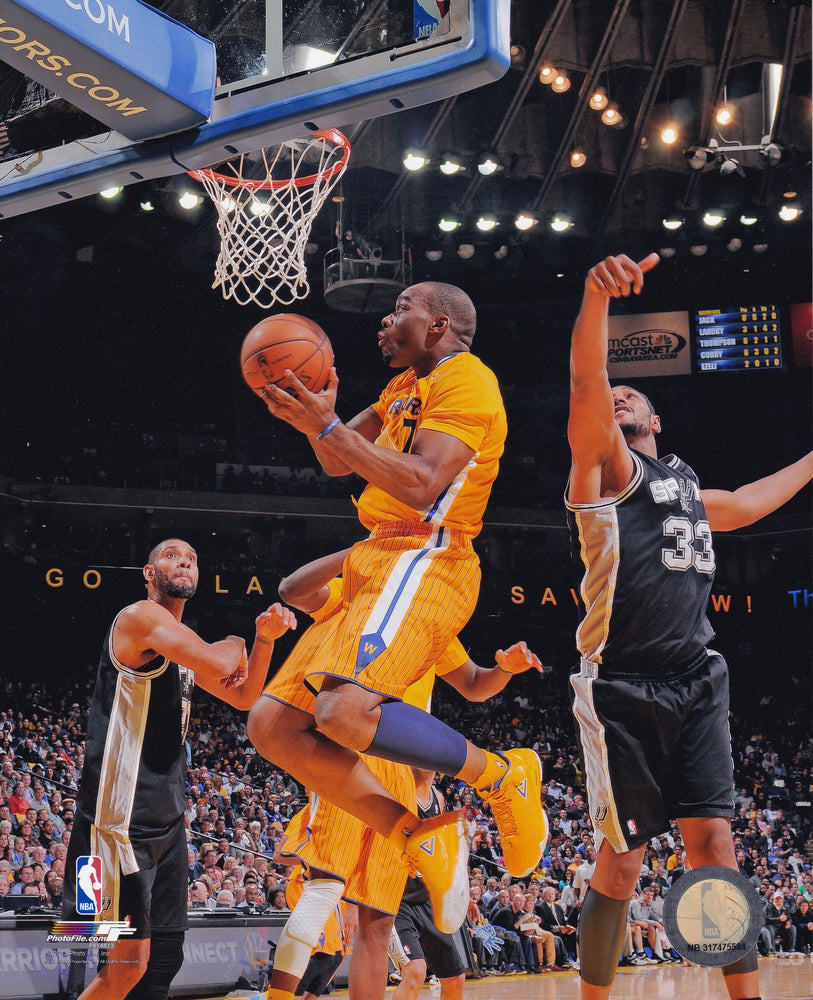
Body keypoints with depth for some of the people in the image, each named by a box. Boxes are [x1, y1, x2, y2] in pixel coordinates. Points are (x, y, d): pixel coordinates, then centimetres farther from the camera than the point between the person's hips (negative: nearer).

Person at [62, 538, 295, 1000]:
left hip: (167, 817, 10)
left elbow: (244, 697, 20)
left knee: (164, 957, 9)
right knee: (130, 962, -13)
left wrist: (265, 639, 3)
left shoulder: (181, 642, 20)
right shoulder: (141, 617, -10)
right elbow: (217, 663, -24)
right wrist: (235, 644, 0)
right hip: (124, 814, -10)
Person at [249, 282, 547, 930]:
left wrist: (328, 426, -18)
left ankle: (503, 775, -11)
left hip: (422, 564, -10)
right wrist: (317, 417, 8)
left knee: (345, 713, -32)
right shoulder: (406, 387, 25)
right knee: (272, 724, -1)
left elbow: (422, 486, -19)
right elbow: (337, 464, 29)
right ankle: (419, 836, -3)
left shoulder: (466, 378, -6)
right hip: (376, 563, 10)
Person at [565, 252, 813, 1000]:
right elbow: (585, 384, -17)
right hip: (626, 687, -5)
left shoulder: (685, 487, 23)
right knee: (622, 860, -4)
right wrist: (597, 294, -33)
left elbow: (746, 504, 45)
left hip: (696, 683, 6)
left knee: (714, 842, -2)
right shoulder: (607, 467, 2)